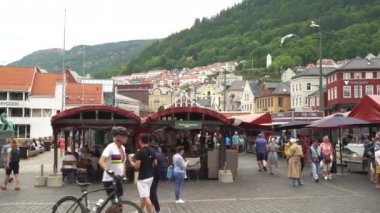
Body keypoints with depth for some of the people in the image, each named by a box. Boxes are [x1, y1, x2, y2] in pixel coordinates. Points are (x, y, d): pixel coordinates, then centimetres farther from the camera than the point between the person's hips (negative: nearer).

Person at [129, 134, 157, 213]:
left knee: (146, 197, -5)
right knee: (143, 196, 22)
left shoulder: (140, 152, -18)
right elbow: (155, 163, 10)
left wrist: (131, 161, -2)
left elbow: (137, 166, -20)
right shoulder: (152, 152, 4)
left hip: (142, 178, -8)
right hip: (150, 176, 8)